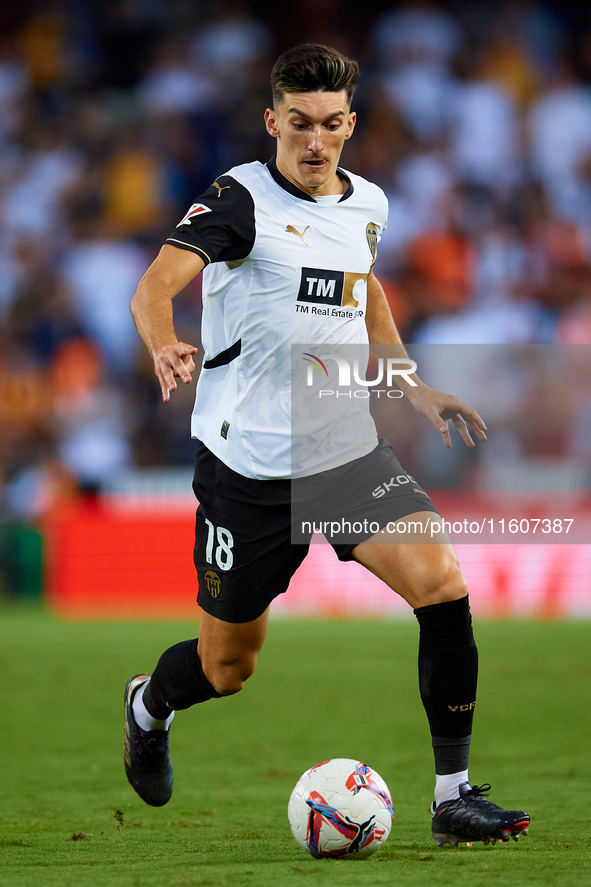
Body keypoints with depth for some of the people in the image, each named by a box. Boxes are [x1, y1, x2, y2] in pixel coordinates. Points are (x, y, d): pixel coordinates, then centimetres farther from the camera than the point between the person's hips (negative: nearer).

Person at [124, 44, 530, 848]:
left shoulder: (366, 205, 7)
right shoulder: (241, 199, -12)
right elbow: (156, 284, -27)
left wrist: (416, 390, 20)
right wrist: (164, 347, -49)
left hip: (348, 451, 4)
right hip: (248, 463, -4)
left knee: (443, 586, -18)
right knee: (228, 668, 7)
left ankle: (453, 796, -8)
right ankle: (148, 708, 44)